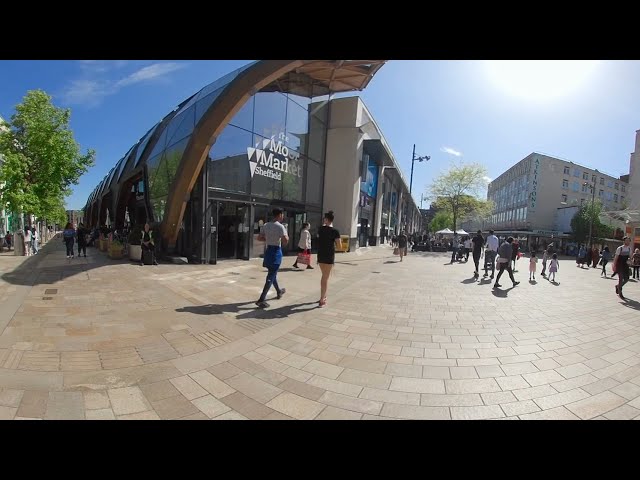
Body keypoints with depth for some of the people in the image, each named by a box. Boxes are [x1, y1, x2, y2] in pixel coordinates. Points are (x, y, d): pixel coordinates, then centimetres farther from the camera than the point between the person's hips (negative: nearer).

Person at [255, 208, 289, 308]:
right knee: (271, 276, -3)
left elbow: (259, 238, 10)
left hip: (268, 250, 8)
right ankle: (261, 299, -5)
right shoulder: (280, 226, -16)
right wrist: (287, 237, -2)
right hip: (276, 252, -8)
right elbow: (285, 242, -23)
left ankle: (279, 292, 44)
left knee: (273, 273, 23)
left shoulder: (266, 225, 5)